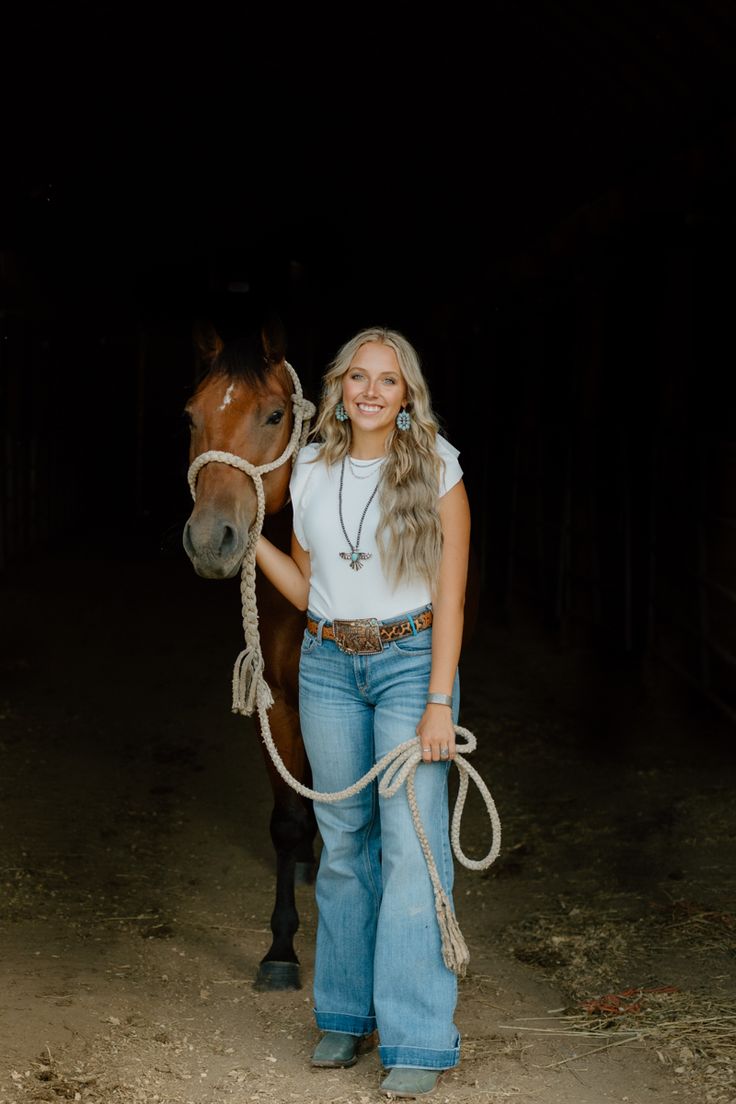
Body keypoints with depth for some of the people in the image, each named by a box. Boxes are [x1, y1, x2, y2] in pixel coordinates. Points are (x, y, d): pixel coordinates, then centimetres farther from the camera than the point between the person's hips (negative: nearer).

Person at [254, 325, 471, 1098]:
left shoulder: (436, 470, -5)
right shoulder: (311, 470, 6)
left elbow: (450, 597, -7)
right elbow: (305, 589, 13)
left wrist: (439, 703, -13)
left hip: (411, 661, -4)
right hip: (328, 665, 4)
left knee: (412, 845, -9)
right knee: (342, 841, 10)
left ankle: (418, 1041, -5)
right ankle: (346, 1014, 22)